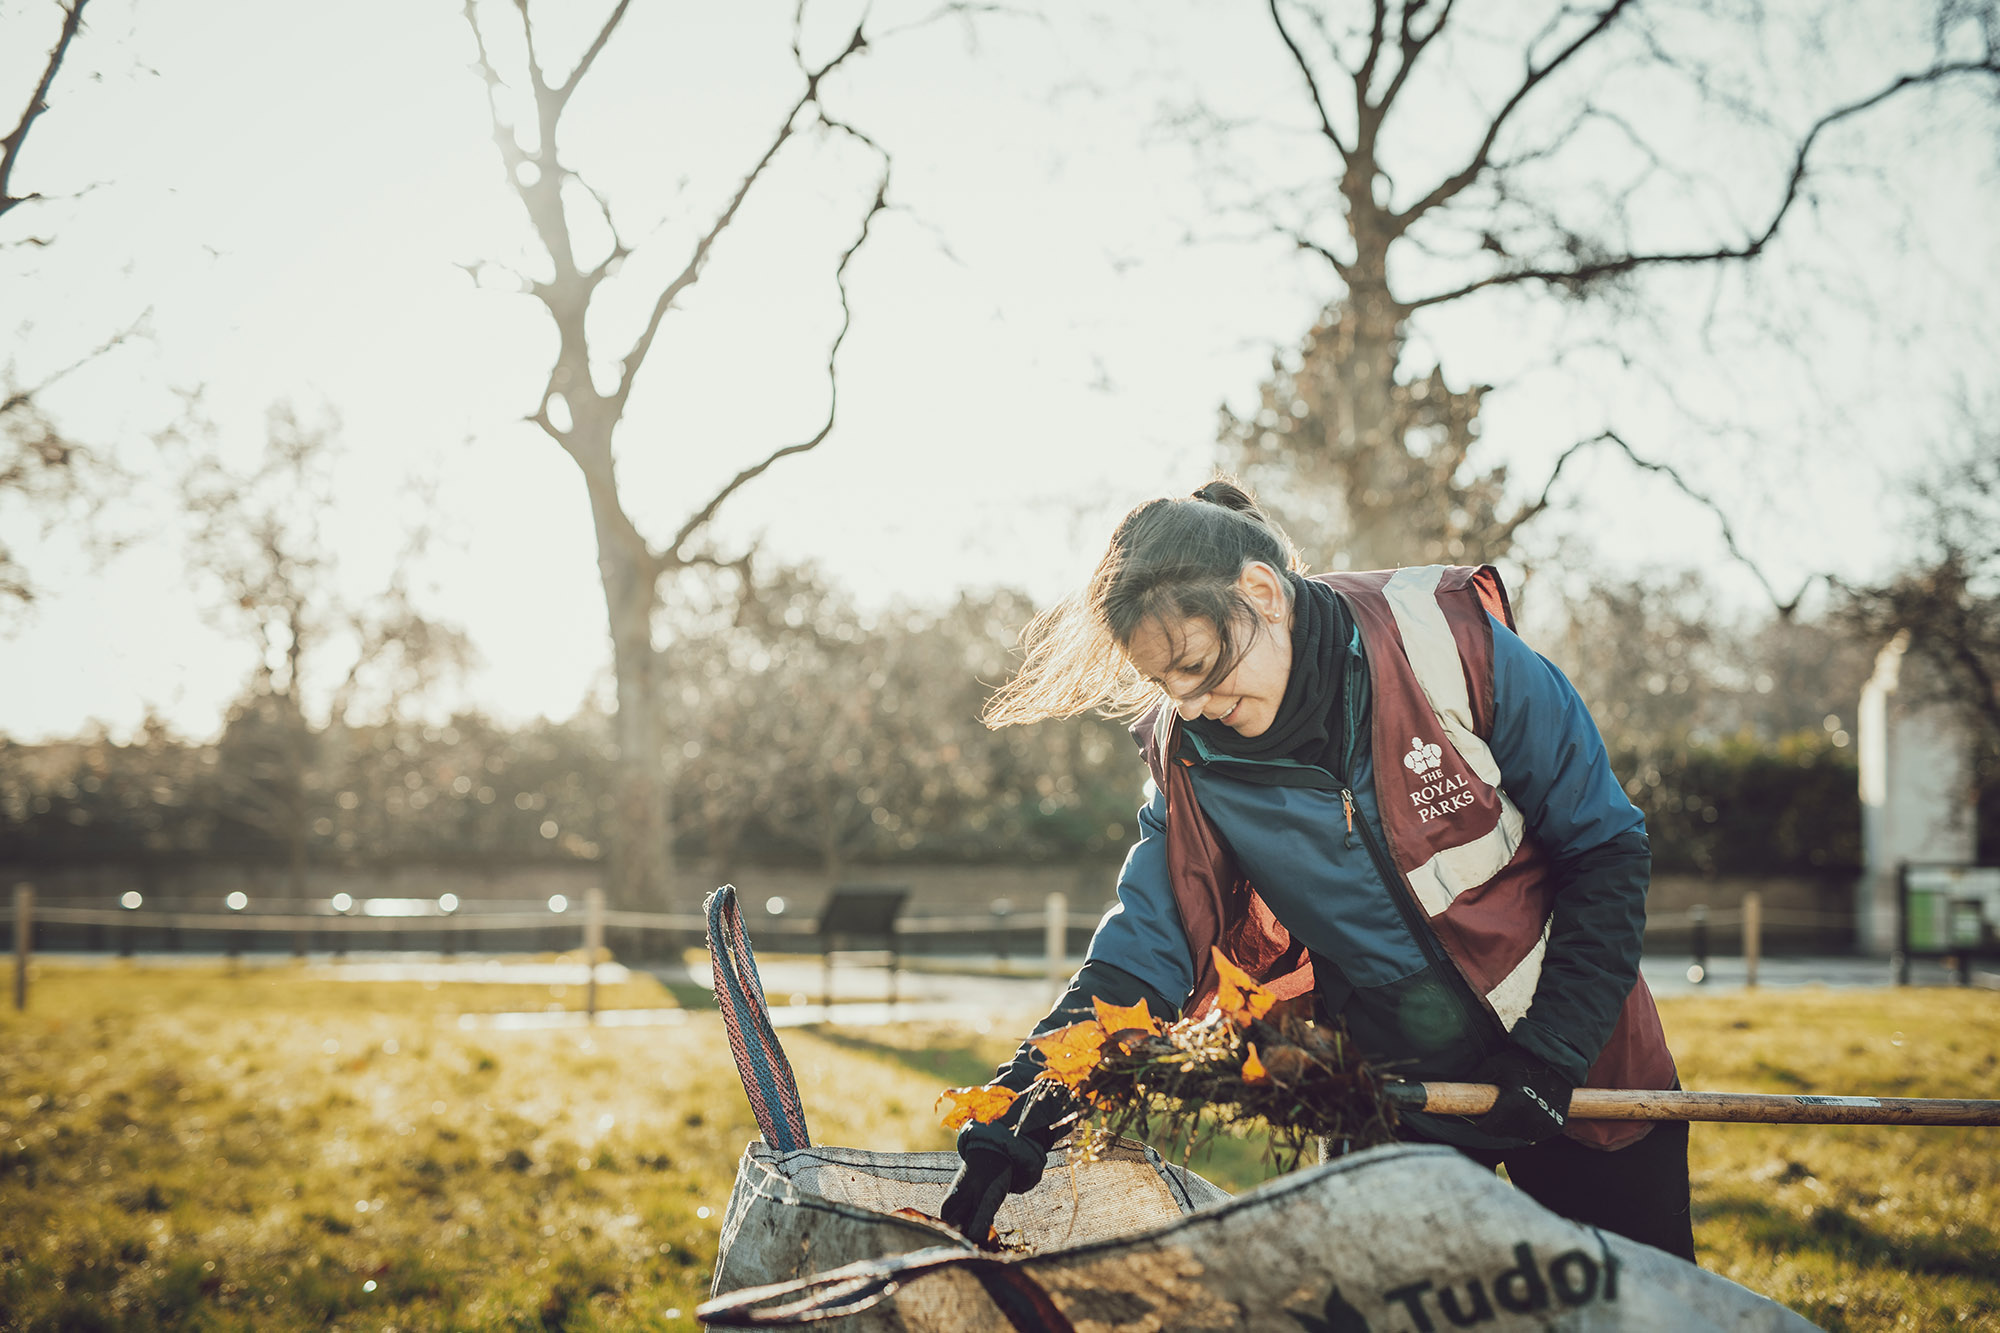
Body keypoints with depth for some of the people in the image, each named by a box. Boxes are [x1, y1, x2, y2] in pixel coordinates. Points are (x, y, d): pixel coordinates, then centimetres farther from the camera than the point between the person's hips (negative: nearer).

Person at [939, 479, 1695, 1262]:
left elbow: (1606, 847, -11)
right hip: (1398, 1108, 2)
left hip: (1581, 1079, -1)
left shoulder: (1452, 646, -19)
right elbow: (1136, 957, -14)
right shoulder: (1190, 760, -11)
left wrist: (1553, 1051, -18)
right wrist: (1007, 1133, -28)